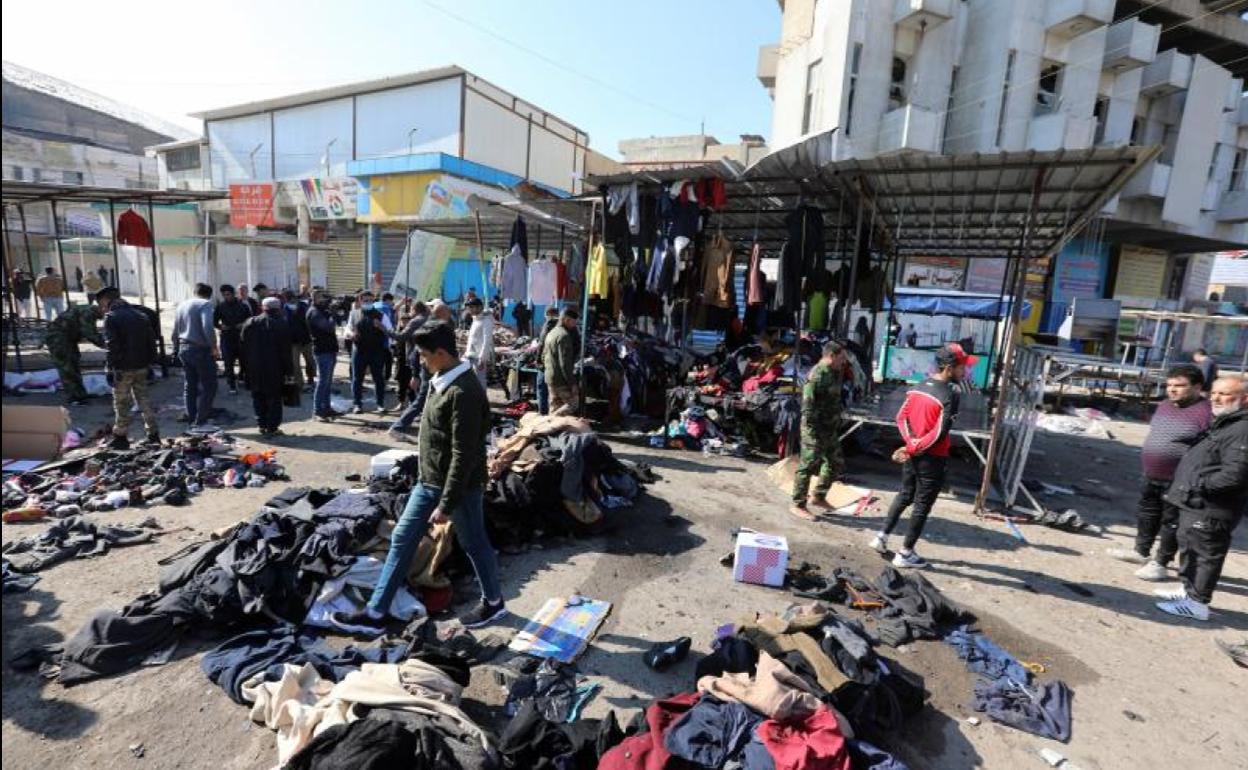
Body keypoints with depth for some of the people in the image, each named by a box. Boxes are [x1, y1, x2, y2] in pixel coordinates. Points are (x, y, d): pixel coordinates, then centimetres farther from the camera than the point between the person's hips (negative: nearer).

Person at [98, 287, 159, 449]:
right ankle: (153, 434, 12)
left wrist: (111, 368, -11)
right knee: (144, 399, 11)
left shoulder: (111, 317, -9)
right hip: (141, 367, 6)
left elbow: (112, 345, -16)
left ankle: (121, 437, 12)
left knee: (121, 402, 4)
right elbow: (151, 340, 11)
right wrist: (150, 363, 15)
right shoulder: (140, 315, 10)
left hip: (123, 368, -6)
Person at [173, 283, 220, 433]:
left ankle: (192, 419, 19)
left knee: (190, 385, 14)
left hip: (184, 349, 8)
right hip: (201, 349, -8)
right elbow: (208, 328, -23)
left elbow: (175, 332, 19)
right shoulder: (205, 304, -8)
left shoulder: (182, 305, 15)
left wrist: (176, 349, 24)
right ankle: (200, 422, -4)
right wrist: (214, 347, -14)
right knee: (208, 386, -3)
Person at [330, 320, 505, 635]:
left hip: (459, 486, -9)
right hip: (429, 481, 9)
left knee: (474, 544, 10)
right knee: (402, 539, 14)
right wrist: (434, 487, 21)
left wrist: (447, 504, -21)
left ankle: (493, 602, 33)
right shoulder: (443, 381, 5)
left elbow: (464, 455, -25)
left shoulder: (464, 392, -25)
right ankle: (375, 614, 27)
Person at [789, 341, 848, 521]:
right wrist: (813, 430, -22)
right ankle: (798, 505, 10)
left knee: (836, 463, 18)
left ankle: (818, 497, 32)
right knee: (807, 466, -1)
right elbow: (808, 405, -22)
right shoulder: (817, 375, -19)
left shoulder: (833, 373, 10)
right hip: (816, 429, -10)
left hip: (831, 429, 10)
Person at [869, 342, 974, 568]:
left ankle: (882, 536, 24)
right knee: (922, 504, 5)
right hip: (932, 458, -7)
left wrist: (911, 444, -4)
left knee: (905, 495, 22)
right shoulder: (950, 395, -18)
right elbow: (939, 434, -22)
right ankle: (905, 554, 14)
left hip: (913, 454, 7)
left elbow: (901, 417, 4)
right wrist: (913, 449, -13)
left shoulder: (919, 387, 4)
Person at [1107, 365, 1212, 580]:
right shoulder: (1165, 405, 8)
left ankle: (1160, 562, 17)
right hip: (1152, 476, 9)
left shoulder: (1206, 413, -19)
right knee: (1147, 514, 20)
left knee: (1171, 522, 5)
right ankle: (1141, 551, 36)